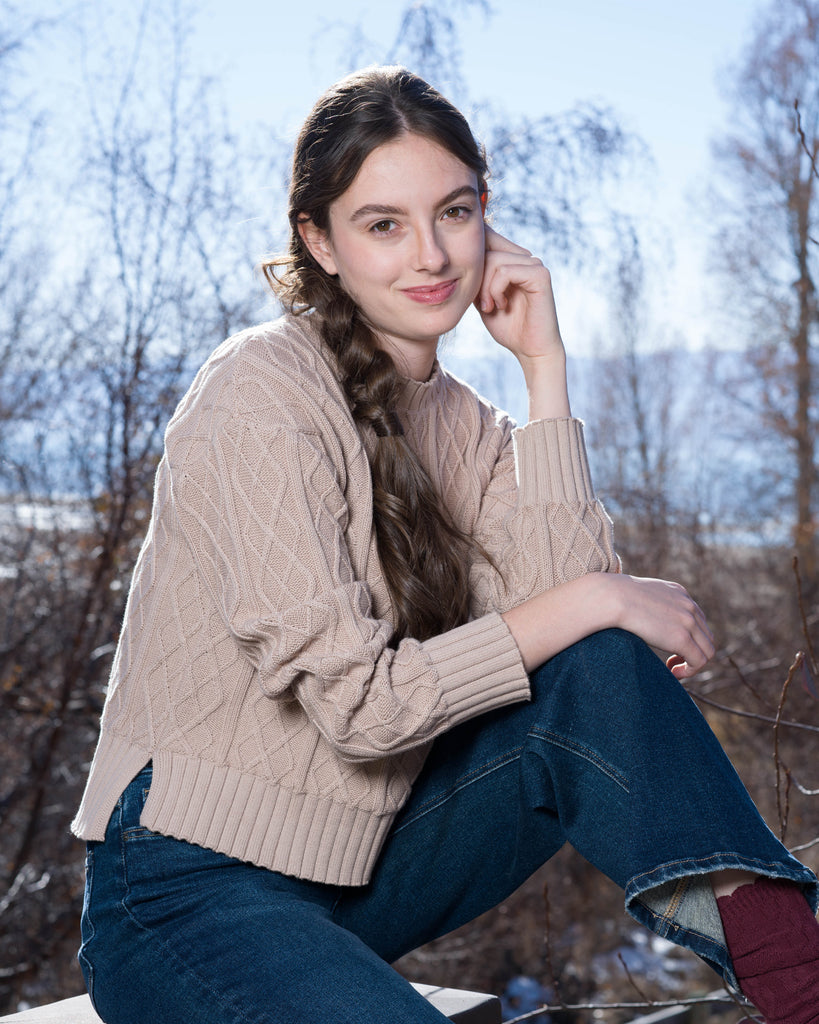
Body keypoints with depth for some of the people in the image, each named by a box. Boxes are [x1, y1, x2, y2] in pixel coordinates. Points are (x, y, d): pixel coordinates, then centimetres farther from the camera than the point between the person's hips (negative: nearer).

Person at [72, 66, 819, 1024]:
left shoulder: (459, 422, 7)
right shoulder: (262, 391, -16)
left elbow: (560, 598, -12)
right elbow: (356, 701, -22)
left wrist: (544, 364, -9)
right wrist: (597, 602, -18)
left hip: (363, 866, 6)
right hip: (190, 890, -6)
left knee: (601, 673, -17)